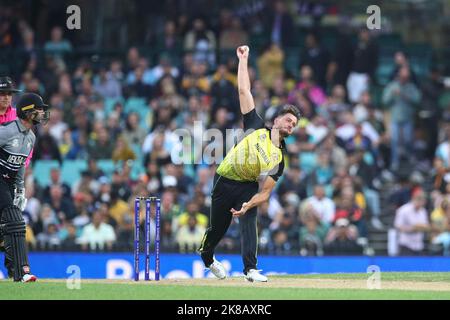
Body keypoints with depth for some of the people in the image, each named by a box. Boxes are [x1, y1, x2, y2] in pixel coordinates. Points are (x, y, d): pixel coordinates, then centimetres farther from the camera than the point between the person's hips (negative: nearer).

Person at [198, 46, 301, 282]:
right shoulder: (257, 128, -2)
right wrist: (243, 60, -3)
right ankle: (206, 256, 38)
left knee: (249, 221, -23)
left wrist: (248, 205, -24)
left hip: (248, 187, 1)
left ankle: (250, 269, -27)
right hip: (225, 181, -1)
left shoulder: (280, 158, 0)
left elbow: (265, 192, -6)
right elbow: (244, 91, -1)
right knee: (217, 227, 6)